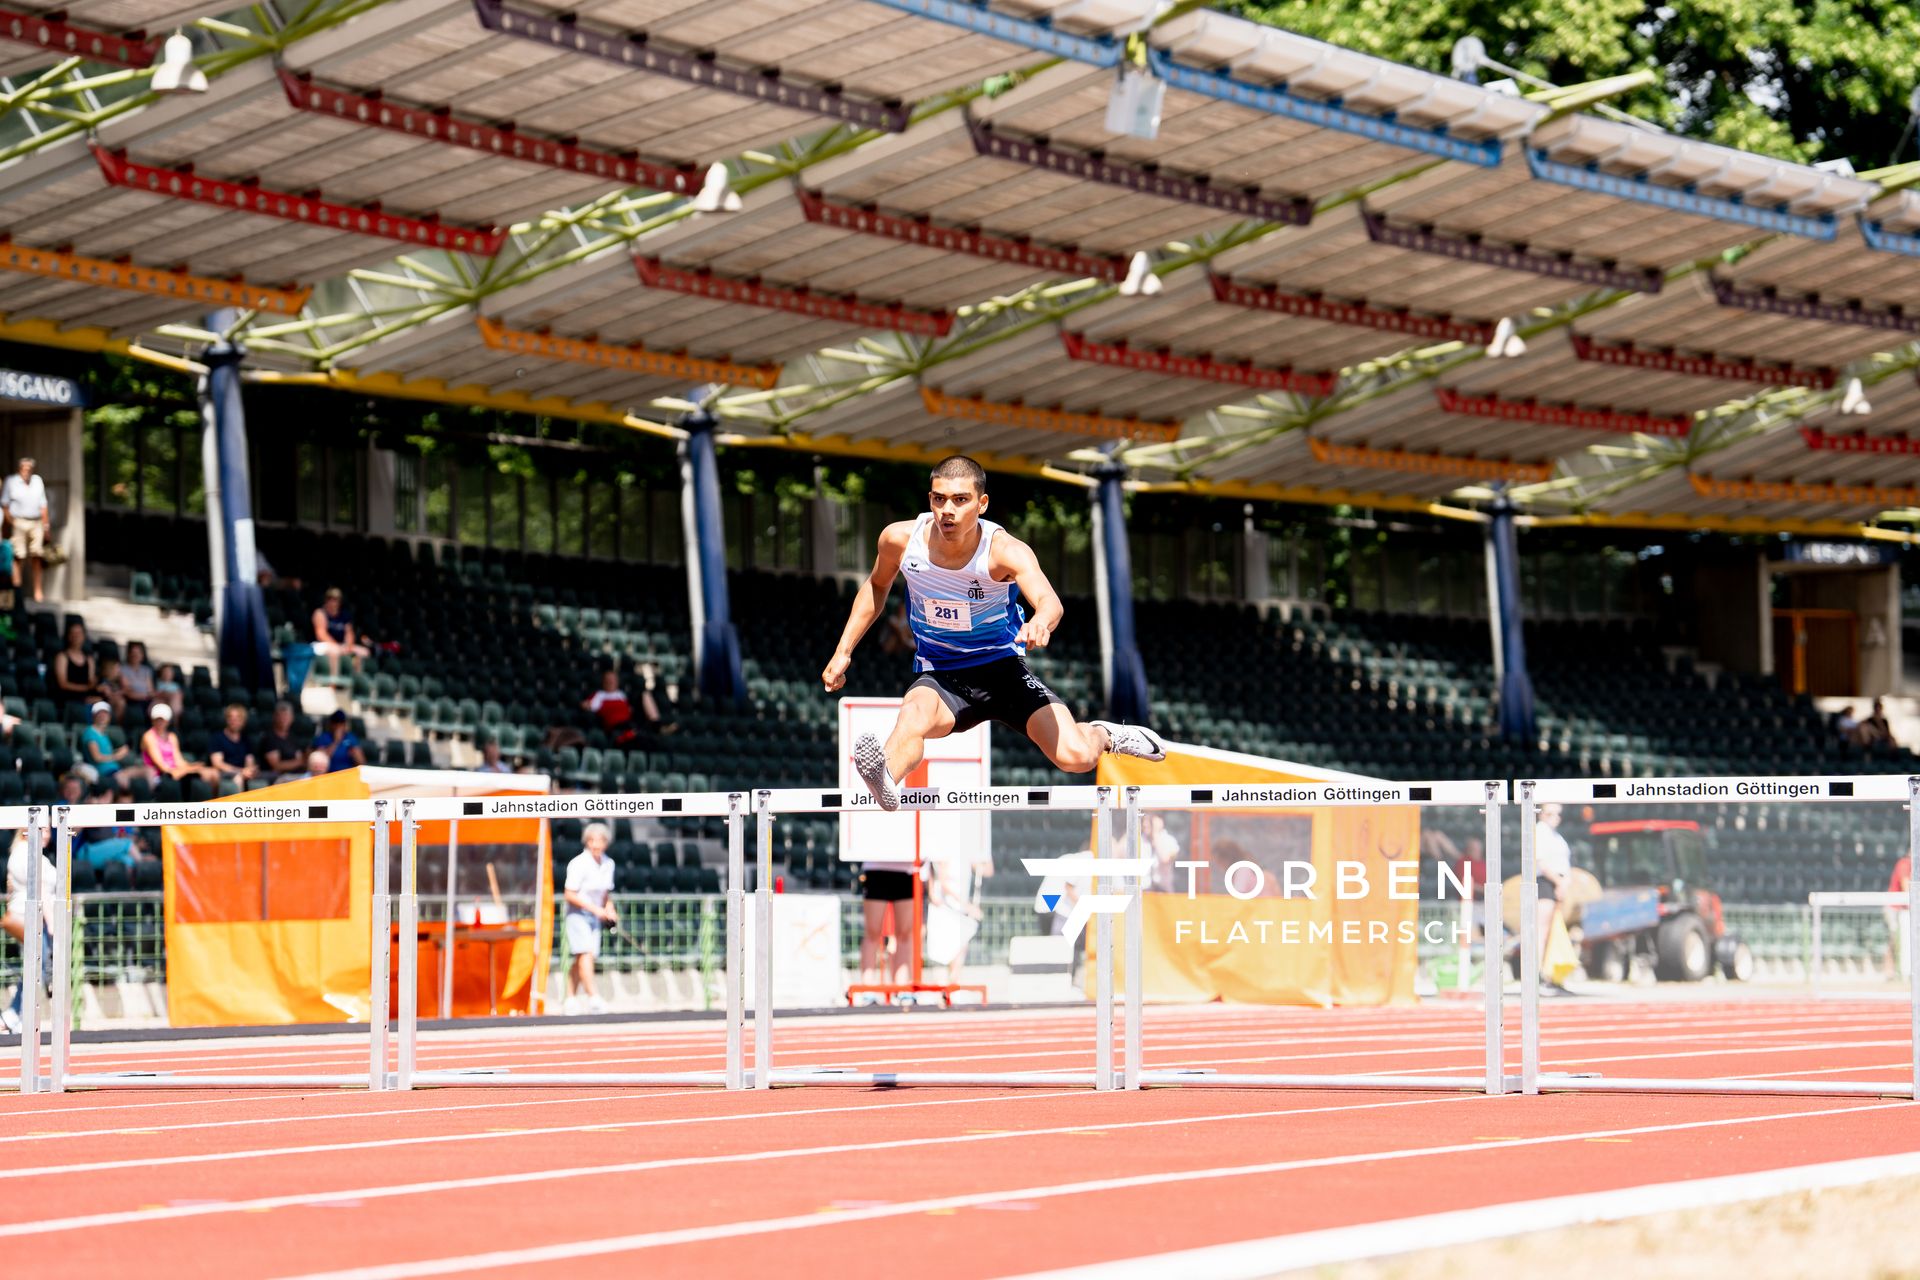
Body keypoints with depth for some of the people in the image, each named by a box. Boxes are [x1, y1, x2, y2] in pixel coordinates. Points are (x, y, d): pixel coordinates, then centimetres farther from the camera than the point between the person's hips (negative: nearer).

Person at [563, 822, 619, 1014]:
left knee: (580, 960, 8)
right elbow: (570, 895, -16)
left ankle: (571, 999, 14)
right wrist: (595, 909, -20)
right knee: (585, 954, -18)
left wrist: (609, 911, 1)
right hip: (577, 914, -7)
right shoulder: (579, 864, -16)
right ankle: (593, 997, -25)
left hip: (595, 915, 7)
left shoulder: (608, 864, 5)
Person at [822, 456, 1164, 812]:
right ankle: (885, 779, -66)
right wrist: (844, 650, 9)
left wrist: (1039, 624, -64)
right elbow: (877, 585, 13)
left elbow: (1049, 601, -40)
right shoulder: (900, 539, -10)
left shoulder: (1006, 551, -21)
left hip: (1003, 668, -1)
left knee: (1075, 757, -17)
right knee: (914, 715, -36)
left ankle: (1101, 735, 19)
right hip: (940, 676, 1)